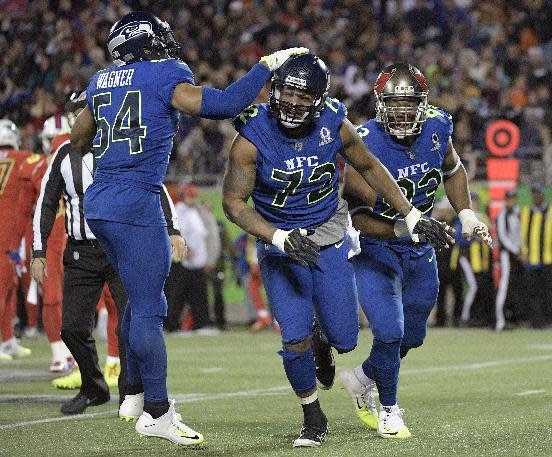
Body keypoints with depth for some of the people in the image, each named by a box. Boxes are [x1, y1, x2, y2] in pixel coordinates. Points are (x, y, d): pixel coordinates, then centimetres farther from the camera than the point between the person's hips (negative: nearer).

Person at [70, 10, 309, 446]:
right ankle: (156, 413, 0)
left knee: (141, 298, 21)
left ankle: (137, 394, 27)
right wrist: (267, 66, -7)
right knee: (148, 307, -3)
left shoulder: (102, 82, 14)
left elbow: (79, 140, 27)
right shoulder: (166, 75, -6)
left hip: (99, 203, 8)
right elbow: (221, 104, -16)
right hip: (135, 205, -8)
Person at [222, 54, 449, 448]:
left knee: (344, 341, 3)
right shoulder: (252, 137, -22)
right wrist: (280, 238, -26)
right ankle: (313, 419, 12)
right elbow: (234, 201, -15)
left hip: (329, 240, 2)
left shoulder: (334, 125, -14)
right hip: (280, 243, -2)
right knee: (295, 340, -13)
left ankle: (321, 334, 43)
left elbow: (369, 167, 5)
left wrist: (412, 216, 6)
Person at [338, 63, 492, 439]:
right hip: (374, 250, -6)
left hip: (419, 253, 6)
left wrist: (466, 214, 3)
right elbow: (356, 217, -25)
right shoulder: (367, 143, -25)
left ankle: (362, 379, 42)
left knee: (412, 336, 15)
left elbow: (452, 170, 13)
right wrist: (401, 230, -37)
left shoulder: (437, 129, -10)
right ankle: (389, 410, 10)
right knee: (389, 332, -15)